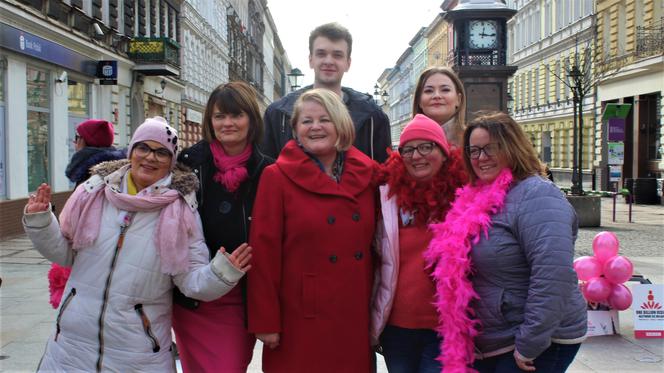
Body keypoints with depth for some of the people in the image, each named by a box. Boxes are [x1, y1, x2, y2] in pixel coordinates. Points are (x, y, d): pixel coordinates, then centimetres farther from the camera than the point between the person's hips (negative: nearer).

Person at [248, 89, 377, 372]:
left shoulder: (366, 173, 5)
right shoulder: (277, 177, -6)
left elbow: (375, 241, 9)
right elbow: (264, 252, -8)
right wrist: (265, 321, -10)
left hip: (355, 318, 4)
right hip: (301, 322, -3)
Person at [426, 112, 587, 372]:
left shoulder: (537, 196, -17)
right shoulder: (478, 198, 8)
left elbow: (552, 278, -27)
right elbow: (458, 269, 17)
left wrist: (529, 346, -23)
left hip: (538, 343, -8)